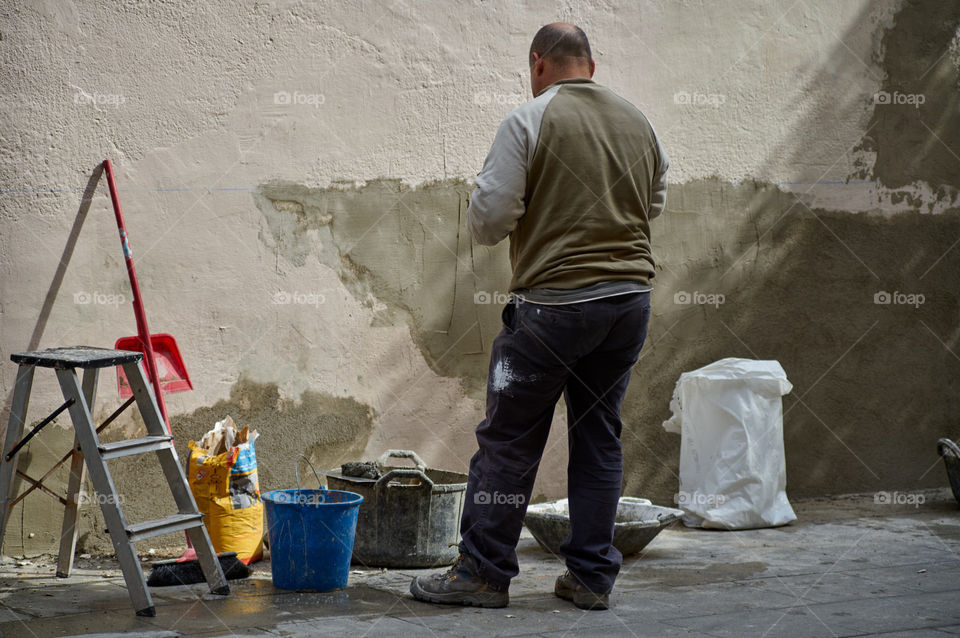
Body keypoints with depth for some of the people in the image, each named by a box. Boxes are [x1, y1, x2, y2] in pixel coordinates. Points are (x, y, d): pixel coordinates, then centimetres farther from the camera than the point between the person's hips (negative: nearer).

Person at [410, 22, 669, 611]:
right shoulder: (640, 123, 10)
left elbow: (488, 219, -11)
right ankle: (593, 577, 16)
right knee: (600, 436, 12)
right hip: (632, 296, 6)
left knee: (510, 440, 3)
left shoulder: (530, 121, -8)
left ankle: (483, 573, 9)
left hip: (554, 302, -6)